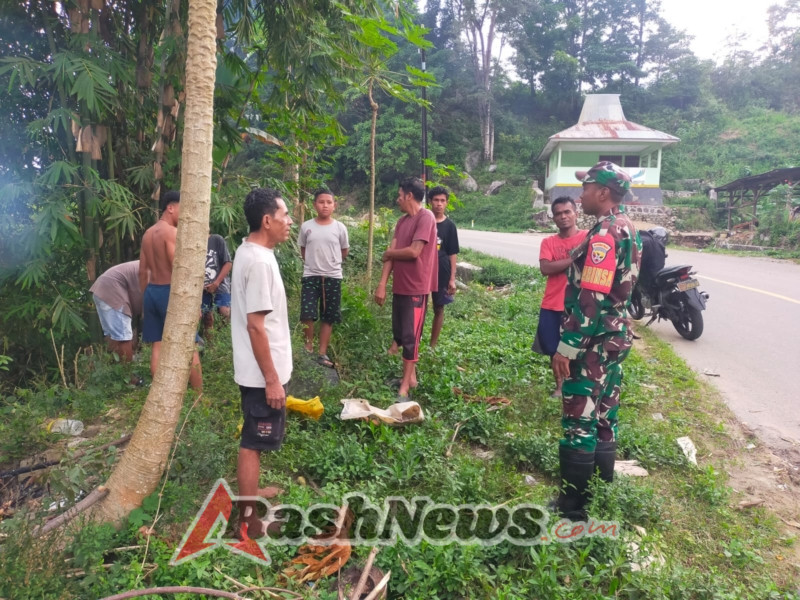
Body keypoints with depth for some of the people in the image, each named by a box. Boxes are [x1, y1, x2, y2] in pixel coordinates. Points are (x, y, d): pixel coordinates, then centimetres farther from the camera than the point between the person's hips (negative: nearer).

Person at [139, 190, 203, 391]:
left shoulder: (148, 234, 14)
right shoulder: (172, 232, -13)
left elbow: (143, 271, 16)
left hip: (152, 291, 9)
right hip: (170, 292, -8)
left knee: (158, 346, 10)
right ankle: (200, 396, 3)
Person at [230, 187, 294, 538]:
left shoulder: (249, 252, 8)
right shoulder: (259, 262, -24)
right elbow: (255, 325, -25)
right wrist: (272, 379, -20)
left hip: (258, 369, 10)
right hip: (262, 373, -10)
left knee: (254, 438, 23)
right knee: (254, 442, 2)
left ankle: (250, 492, 41)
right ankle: (247, 520, 16)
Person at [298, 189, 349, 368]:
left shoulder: (340, 228, -2)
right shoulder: (306, 227, -2)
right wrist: (314, 263, 11)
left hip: (333, 277, 1)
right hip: (311, 276, -1)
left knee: (328, 318, 6)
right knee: (307, 314, -11)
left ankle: (322, 353, 16)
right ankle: (309, 344, 15)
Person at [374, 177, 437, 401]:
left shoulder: (426, 217, -13)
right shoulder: (402, 221, 12)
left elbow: (414, 252, -21)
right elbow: (391, 254, 6)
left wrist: (388, 253, -4)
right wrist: (382, 284, -1)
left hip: (416, 288, -8)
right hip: (399, 286, 8)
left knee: (410, 336, -1)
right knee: (399, 333, 14)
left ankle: (405, 386, 8)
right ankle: (411, 376, 28)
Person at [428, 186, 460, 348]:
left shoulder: (449, 226, 0)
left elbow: (452, 254, 1)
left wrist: (452, 278, -4)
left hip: (442, 272, 0)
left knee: (439, 308, 8)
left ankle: (433, 344, 20)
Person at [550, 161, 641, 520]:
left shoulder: (604, 235, -19)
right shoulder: (626, 229, 12)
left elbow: (591, 299, -25)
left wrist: (566, 348, -22)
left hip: (593, 343, -10)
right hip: (613, 338, 10)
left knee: (578, 421, -1)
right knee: (603, 418, 16)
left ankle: (575, 503, 10)